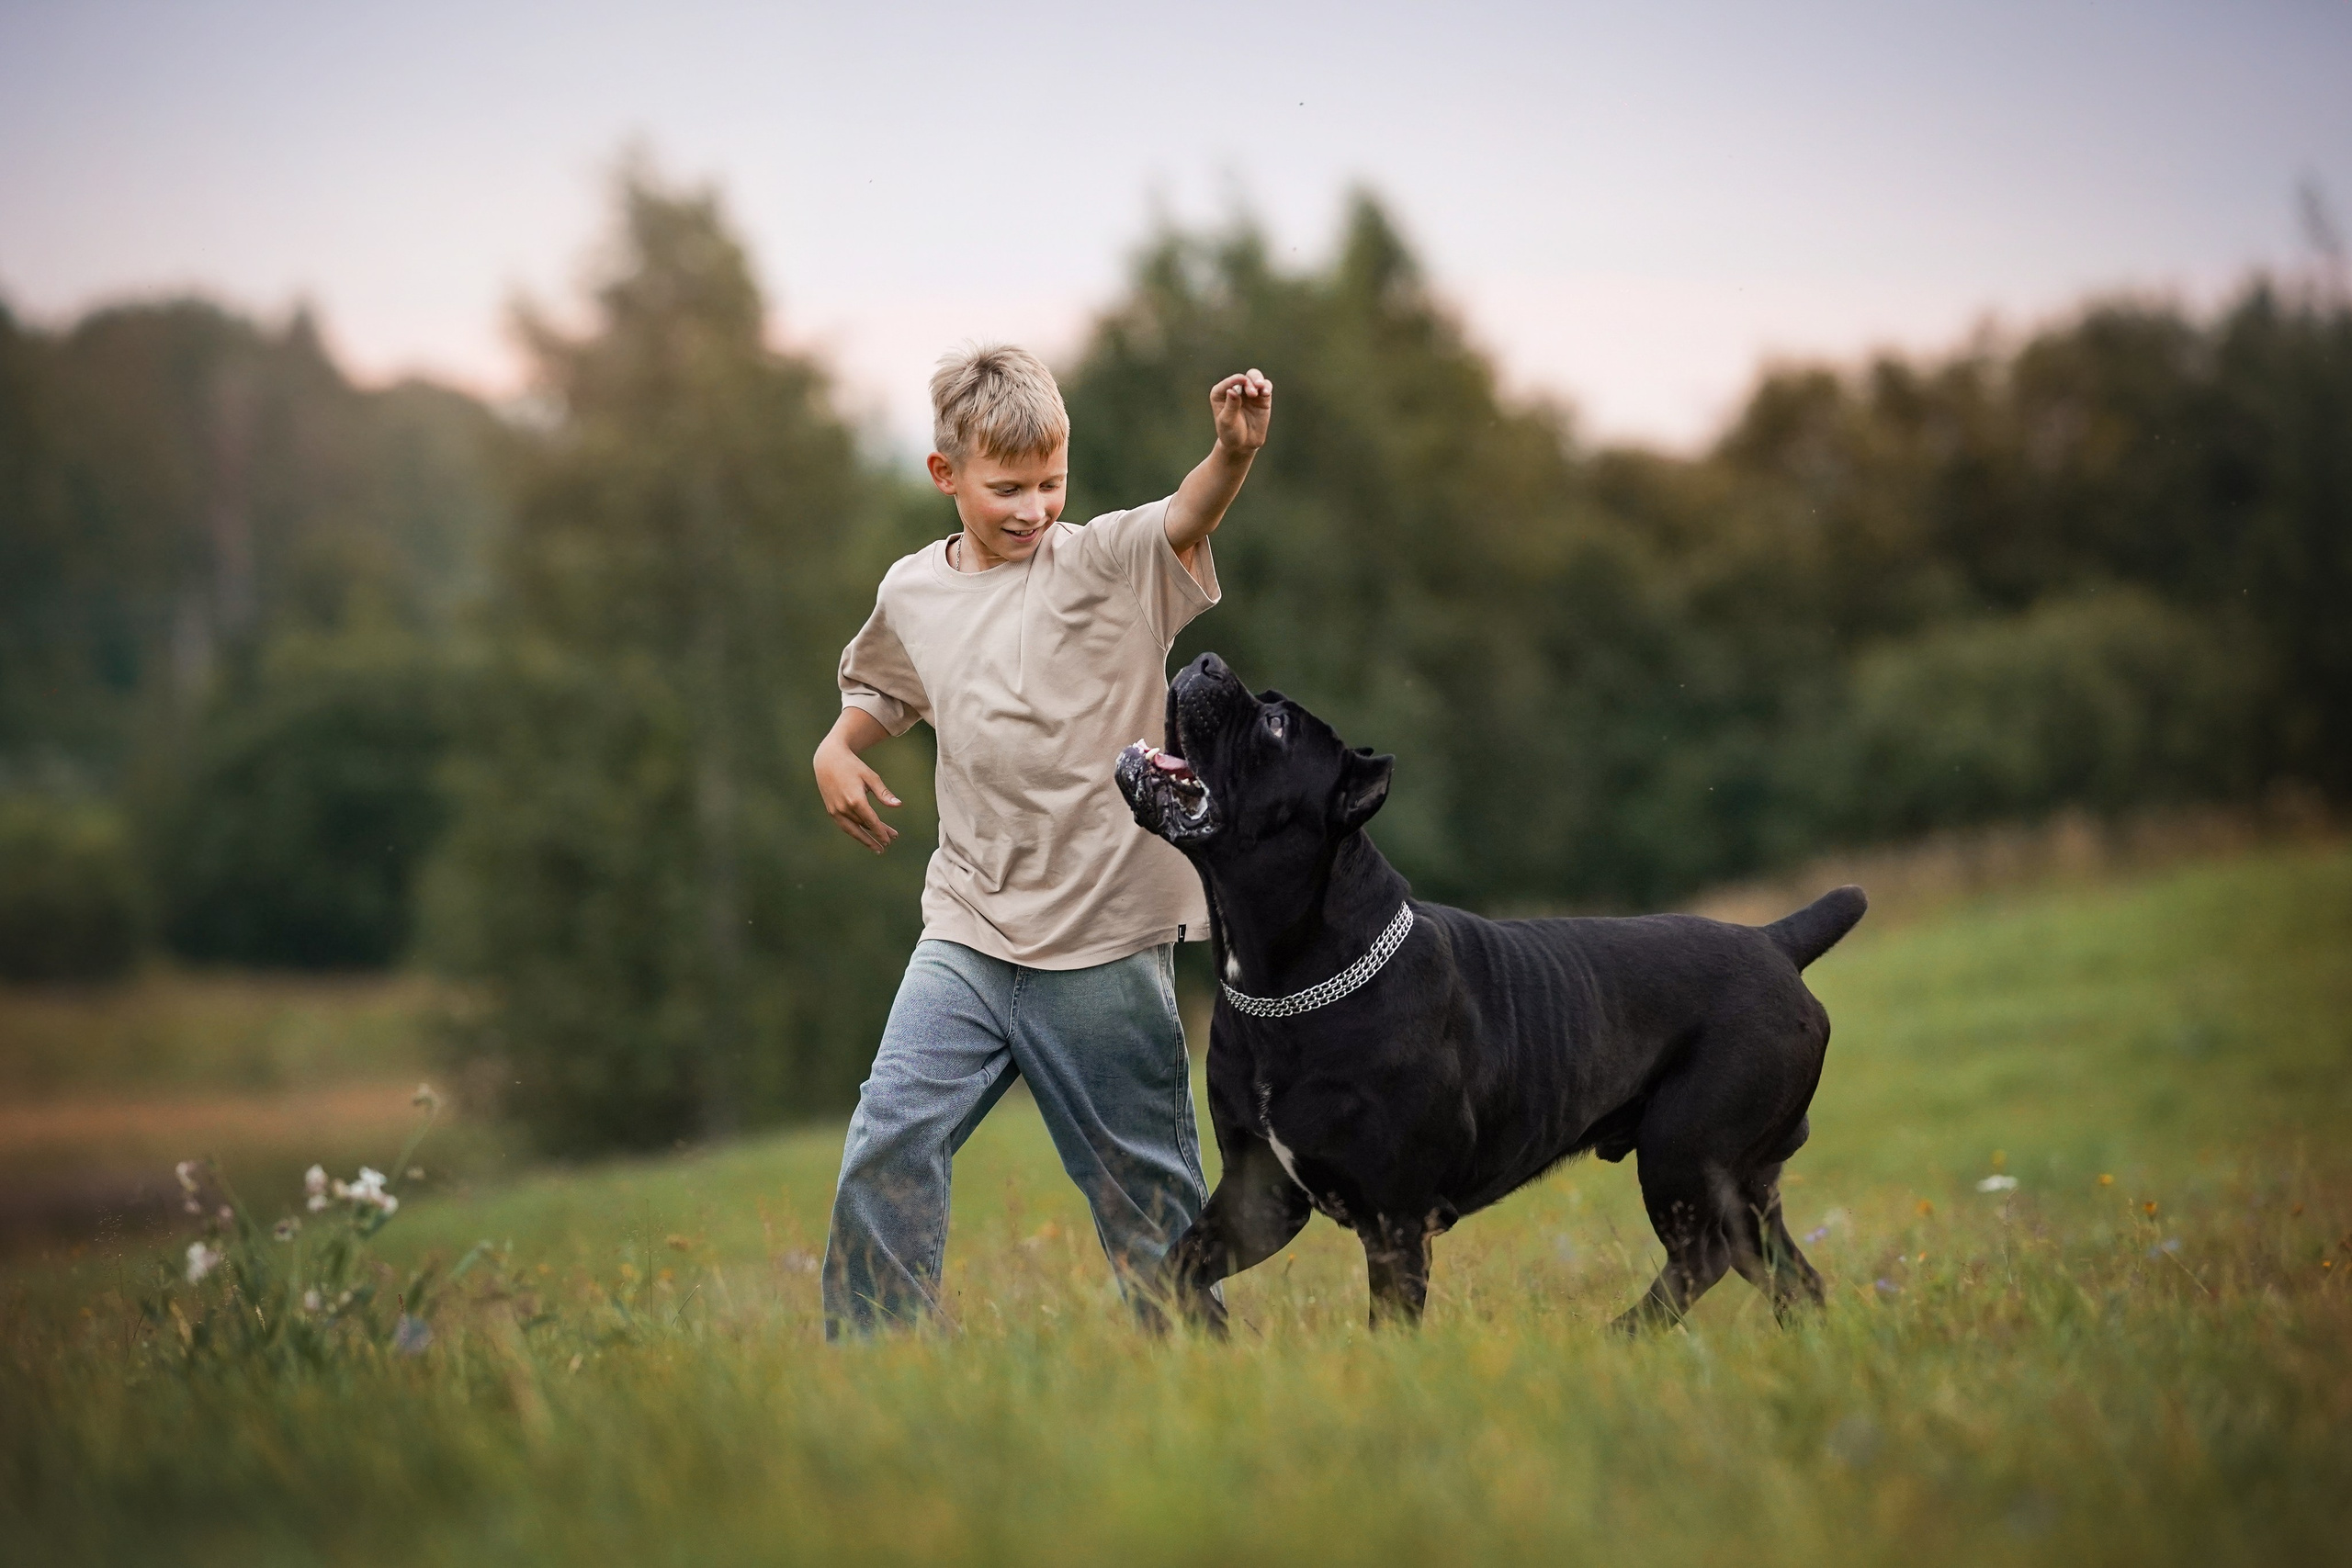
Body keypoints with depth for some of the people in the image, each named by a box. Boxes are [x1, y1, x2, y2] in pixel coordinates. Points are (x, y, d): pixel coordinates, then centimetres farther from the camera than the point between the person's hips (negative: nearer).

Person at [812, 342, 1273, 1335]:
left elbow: (1188, 517, -28)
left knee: (1144, 1186, 5)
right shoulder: (912, 593, 7)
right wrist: (839, 746, 7)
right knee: (889, 1142, -8)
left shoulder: (1105, 565, -7)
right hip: (968, 933, 4)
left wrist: (1235, 453, -49)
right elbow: (883, 689, 28)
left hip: (1106, 944, -4)